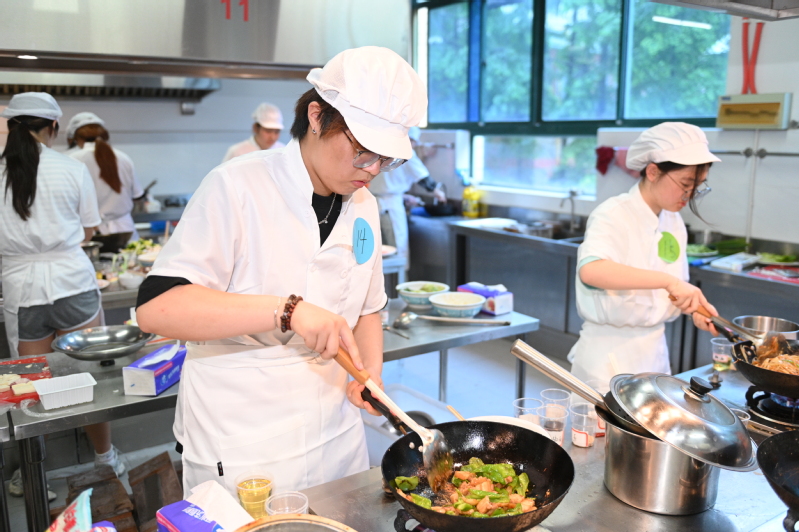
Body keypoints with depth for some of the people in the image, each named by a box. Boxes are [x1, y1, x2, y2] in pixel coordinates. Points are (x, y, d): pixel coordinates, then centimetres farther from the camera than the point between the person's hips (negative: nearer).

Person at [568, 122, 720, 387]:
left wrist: (695, 307, -4)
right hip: (610, 355, -7)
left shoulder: (674, 222, 6)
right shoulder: (613, 215, -17)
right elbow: (590, 270, -37)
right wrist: (668, 281, -41)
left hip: (654, 352, 7)